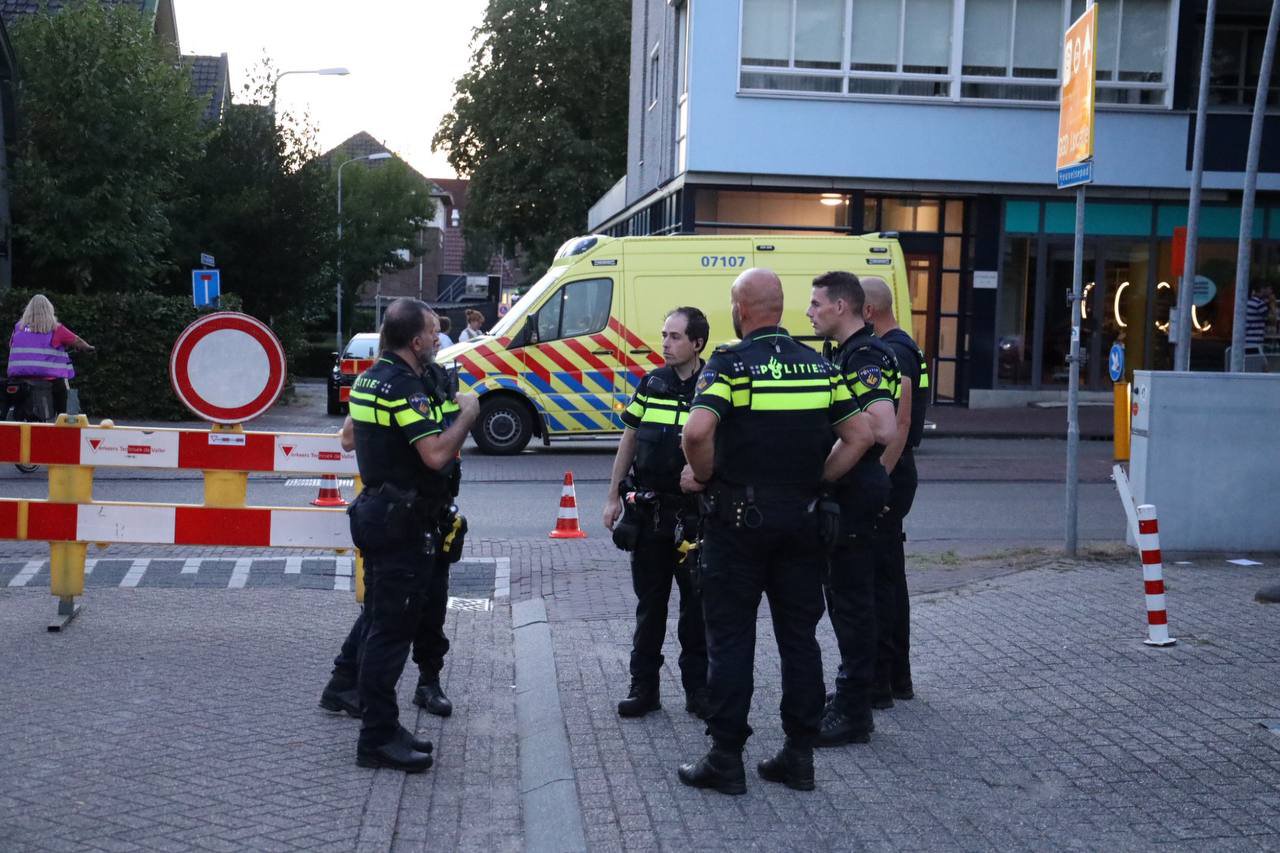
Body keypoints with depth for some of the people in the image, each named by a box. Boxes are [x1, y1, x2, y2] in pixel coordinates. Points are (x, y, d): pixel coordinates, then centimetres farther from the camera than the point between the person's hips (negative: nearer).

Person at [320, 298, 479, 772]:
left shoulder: (370, 379, 10)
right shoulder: (406, 387, -21)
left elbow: (350, 437, 23)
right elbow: (436, 454, -29)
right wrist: (466, 415, -13)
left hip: (378, 513, 10)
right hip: (403, 521, -10)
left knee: (379, 612, 24)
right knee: (393, 625, -4)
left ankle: (345, 685, 39)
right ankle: (379, 738, 3)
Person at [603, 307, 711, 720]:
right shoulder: (651, 383, 6)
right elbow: (629, 440, 13)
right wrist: (613, 497, 11)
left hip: (694, 515, -3)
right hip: (647, 513, 3)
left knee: (697, 604, 6)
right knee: (649, 604, 11)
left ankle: (698, 688, 18)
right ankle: (644, 686, 19)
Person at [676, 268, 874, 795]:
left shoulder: (729, 363, -10)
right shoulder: (818, 365, 6)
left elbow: (697, 432, -26)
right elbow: (859, 436, 4)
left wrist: (703, 476, -9)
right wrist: (816, 482, 8)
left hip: (738, 519, -5)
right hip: (801, 520, 5)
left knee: (730, 640, 3)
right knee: (799, 637, 11)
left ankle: (726, 760, 7)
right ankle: (799, 756, 17)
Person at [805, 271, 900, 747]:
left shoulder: (865, 357, -17)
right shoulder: (847, 354, 15)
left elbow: (883, 427, -30)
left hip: (856, 492, -11)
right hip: (846, 490, 11)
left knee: (851, 598, -5)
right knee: (845, 594, 17)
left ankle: (854, 714, 3)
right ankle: (849, 694, 28)